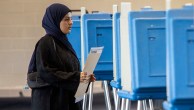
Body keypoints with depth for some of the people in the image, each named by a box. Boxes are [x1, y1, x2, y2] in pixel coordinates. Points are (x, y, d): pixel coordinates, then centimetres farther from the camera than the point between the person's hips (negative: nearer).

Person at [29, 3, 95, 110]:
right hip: (52, 101, -8)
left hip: (68, 99, 8)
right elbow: (45, 72, -20)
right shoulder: (45, 43, -12)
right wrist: (76, 77, -21)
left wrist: (82, 77, 0)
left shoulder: (63, 41, 13)